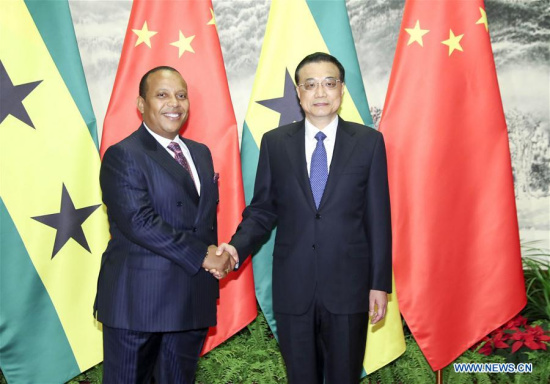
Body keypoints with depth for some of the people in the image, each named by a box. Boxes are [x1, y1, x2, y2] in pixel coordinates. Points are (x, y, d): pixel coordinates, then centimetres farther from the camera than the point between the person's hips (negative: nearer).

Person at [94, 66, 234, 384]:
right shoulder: (122, 156, -9)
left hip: (193, 298, 6)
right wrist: (202, 256, -17)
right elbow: (139, 222, -20)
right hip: (139, 300, -6)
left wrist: (214, 254, -4)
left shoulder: (201, 153, 14)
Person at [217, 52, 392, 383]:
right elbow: (262, 210, 6)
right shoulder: (275, 142, 3)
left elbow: (378, 217, 0)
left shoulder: (368, 141, 0)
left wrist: (380, 282, -1)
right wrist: (237, 247, -13)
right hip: (293, 288, 1)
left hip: (347, 286, -1)